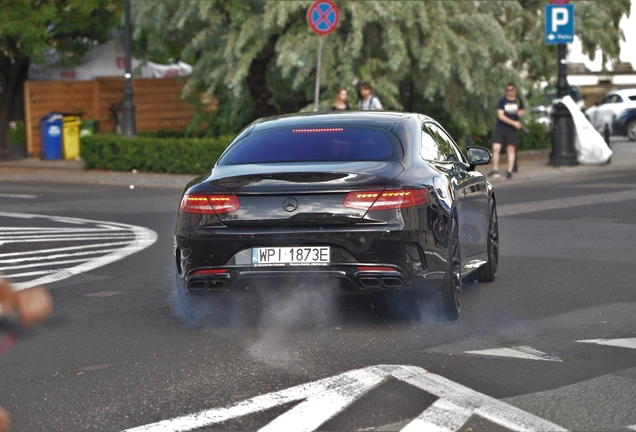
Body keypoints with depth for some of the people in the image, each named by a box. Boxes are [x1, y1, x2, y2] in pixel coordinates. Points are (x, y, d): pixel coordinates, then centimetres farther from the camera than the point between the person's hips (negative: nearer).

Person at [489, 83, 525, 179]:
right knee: (496, 148, -9)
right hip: (500, 128, -2)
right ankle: (495, 170, 1)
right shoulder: (502, 101, -3)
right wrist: (514, 123, -14)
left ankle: (510, 171, 3)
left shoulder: (519, 101, 8)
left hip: (512, 130, 2)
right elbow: (501, 116, -10)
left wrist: (521, 112, 0)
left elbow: (522, 110, 27)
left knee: (511, 149, -2)